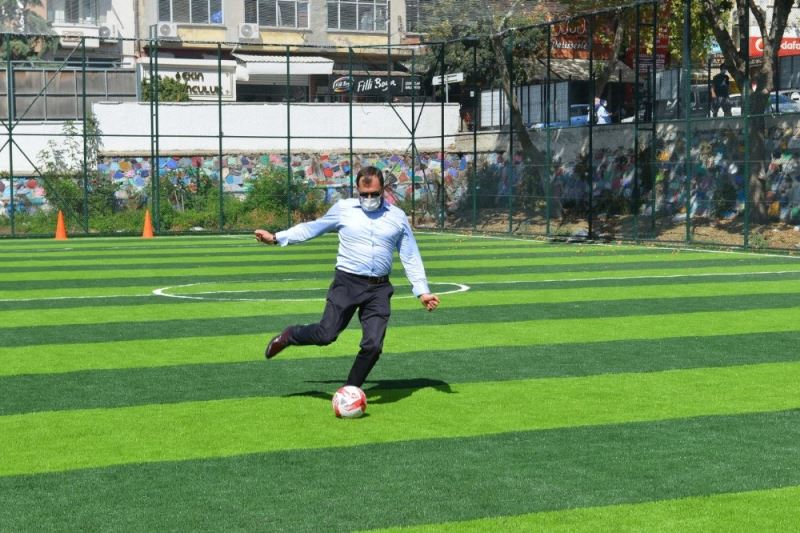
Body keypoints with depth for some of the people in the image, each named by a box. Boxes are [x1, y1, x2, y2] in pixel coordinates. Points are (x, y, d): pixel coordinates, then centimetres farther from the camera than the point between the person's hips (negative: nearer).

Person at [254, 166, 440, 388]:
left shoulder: (398, 217, 8)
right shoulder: (343, 209, 5)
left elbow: (411, 258, 11)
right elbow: (313, 228, 17)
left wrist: (422, 291, 5)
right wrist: (277, 238, 17)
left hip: (379, 289, 2)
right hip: (347, 283, -1)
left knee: (373, 345, -9)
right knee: (326, 334, -10)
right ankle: (289, 336, 21)